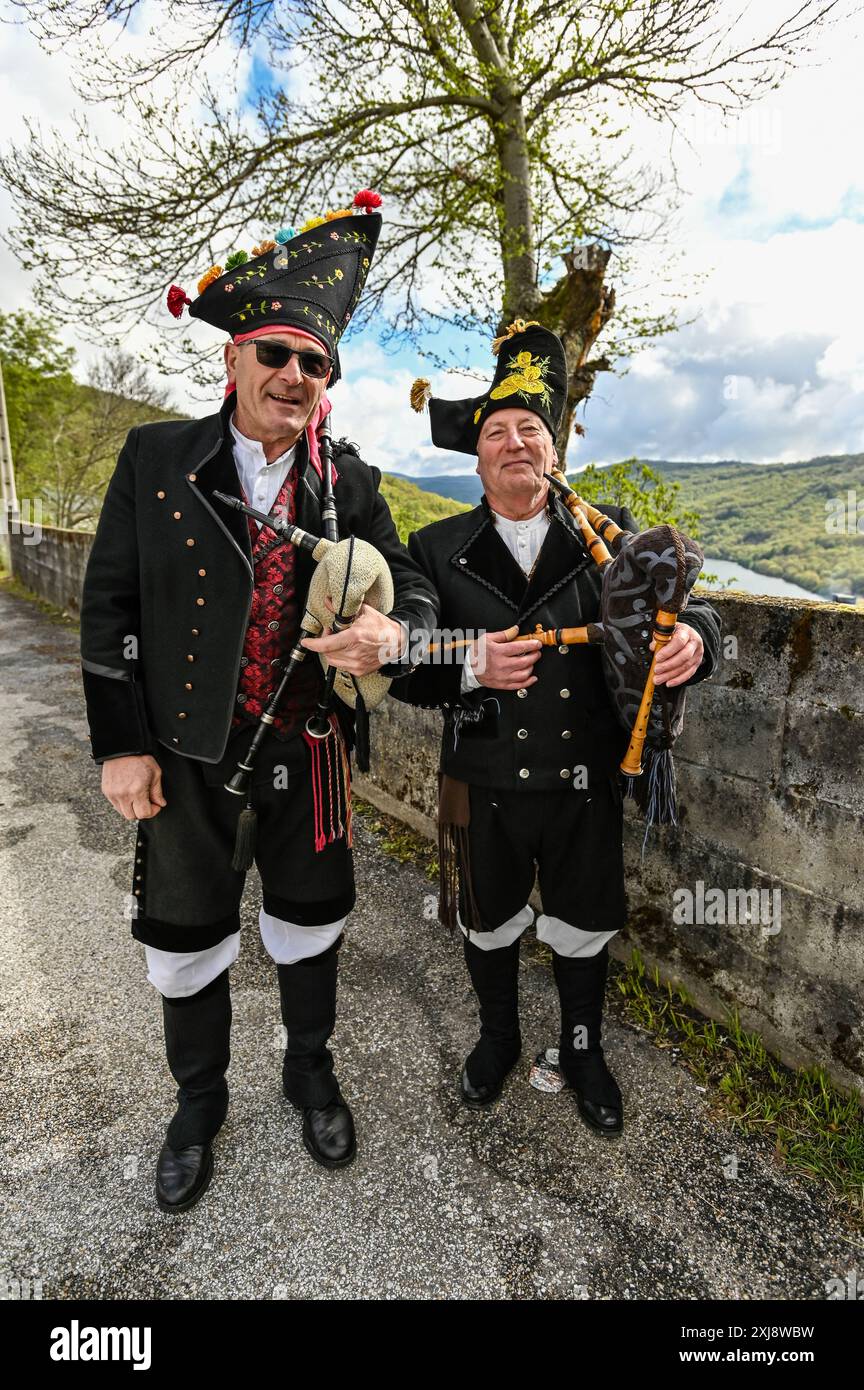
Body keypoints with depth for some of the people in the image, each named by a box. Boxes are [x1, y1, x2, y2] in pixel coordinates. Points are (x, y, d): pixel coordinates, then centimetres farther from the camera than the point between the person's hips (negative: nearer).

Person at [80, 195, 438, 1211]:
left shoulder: (350, 482, 0)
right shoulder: (154, 459, -4)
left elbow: (412, 588, 0)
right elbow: (110, 605, -3)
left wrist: (390, 635, -25)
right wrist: (120, 744, -6)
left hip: (305, 750, 1)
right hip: (186, 753, 0)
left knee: (311, 925, 18)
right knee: (188, 940, 16)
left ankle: (310, 1072, 47)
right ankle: (199, 1100, 45)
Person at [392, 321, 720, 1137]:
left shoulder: (609, 535, -3)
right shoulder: (438, 550, -5)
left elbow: (685, 606, -5)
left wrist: (691, 636, -29)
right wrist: (466, 668, -28)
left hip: (585, 785, 1)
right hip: (483, 787, 0)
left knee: (584, 934, 20)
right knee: (488, 928, 22)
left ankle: (583, 1053, 50)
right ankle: (499, 1039, 53)